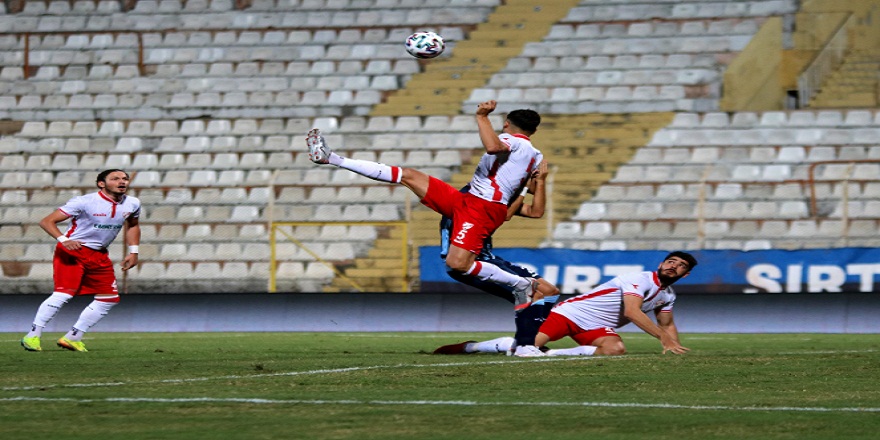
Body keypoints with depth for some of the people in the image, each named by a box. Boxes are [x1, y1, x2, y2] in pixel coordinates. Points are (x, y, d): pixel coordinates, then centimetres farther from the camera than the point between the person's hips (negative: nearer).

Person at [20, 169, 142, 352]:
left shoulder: (132, 204, 2)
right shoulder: (84, 202, -18)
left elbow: (132, 226, 25)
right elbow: (47, 221, -17)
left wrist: (133, 251, 14)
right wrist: (63, 240, -34)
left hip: (99, 256, 7)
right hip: (72, 252, -7)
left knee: (110, 298, 2)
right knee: (64, 294, -21)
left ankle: (72, 338, 11)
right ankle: (32, 336, -13)